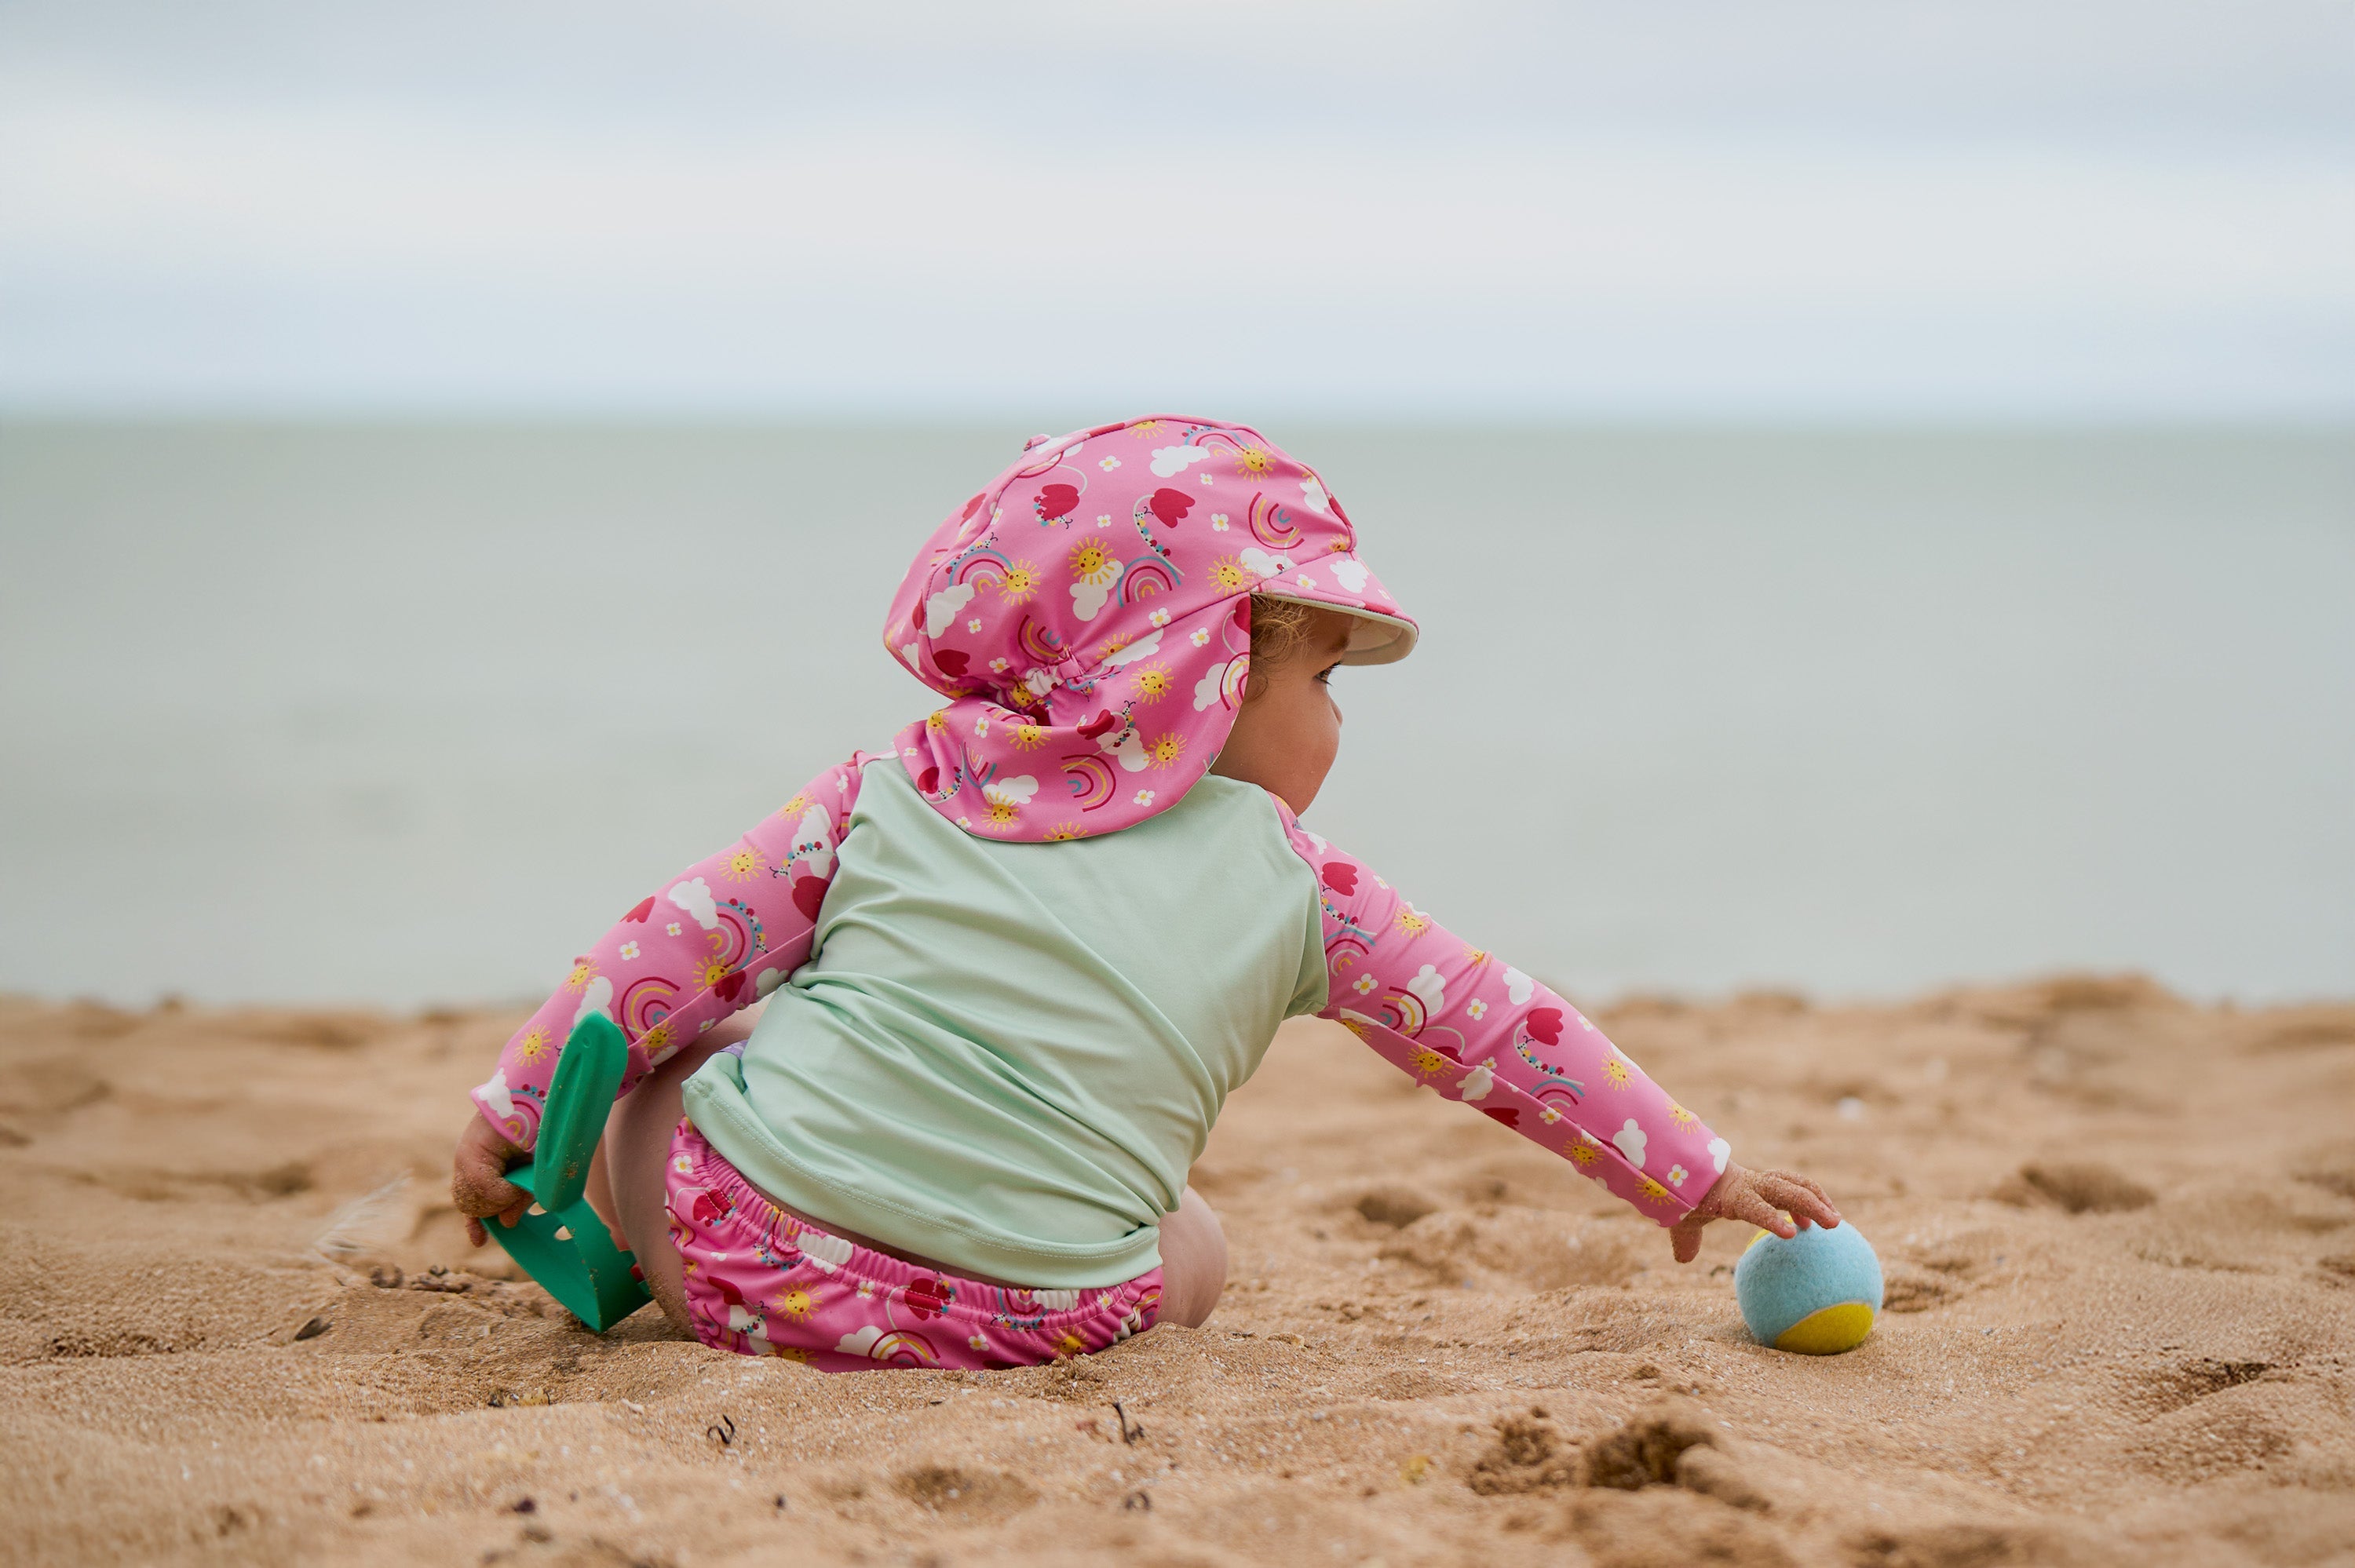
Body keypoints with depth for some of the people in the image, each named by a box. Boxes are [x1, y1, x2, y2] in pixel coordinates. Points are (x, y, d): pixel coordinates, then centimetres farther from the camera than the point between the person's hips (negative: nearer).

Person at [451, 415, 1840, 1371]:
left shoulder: (895, 791, 12)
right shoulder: (1287, 881, 9)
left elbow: (680, 939, 11)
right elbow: (1490, 1027, 15)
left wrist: (515, 1106, 19)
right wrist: (1692, 1171, 25)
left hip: (743, 1252, 3)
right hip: (1035, 1307, -2)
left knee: (716, 1032, 30)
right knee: (1194, 1254, 27)